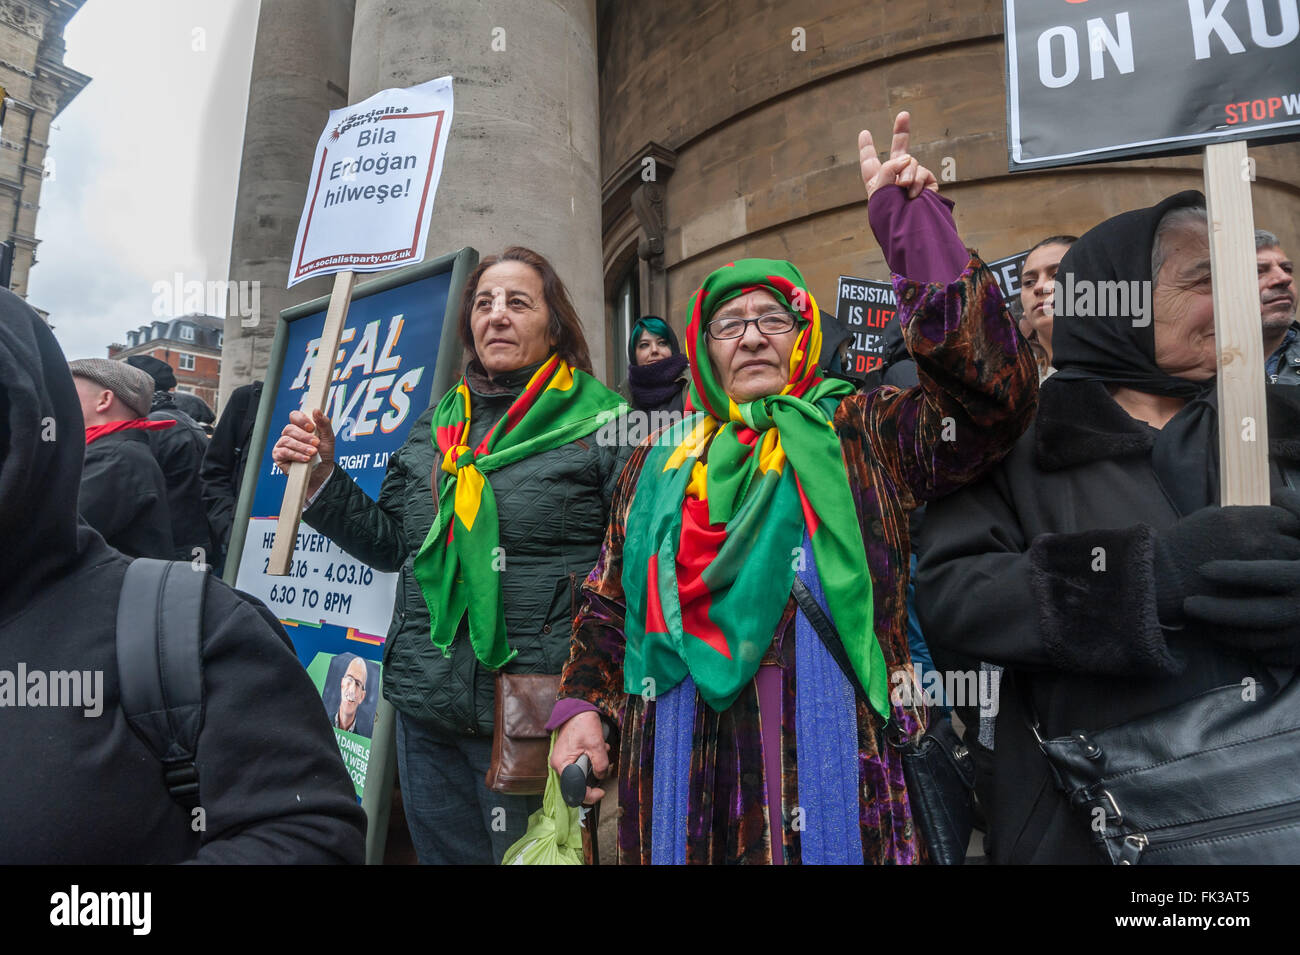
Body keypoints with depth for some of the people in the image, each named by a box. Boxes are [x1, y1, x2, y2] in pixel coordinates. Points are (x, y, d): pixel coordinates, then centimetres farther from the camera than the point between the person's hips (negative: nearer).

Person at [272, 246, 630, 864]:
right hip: (428, 710, 6)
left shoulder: (600, 423, -6)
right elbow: (391, 543, 15)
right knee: (442, 852, 22)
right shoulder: (436, 425, 10)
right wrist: (323, 479, 2)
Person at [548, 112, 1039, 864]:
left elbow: (993, 394, -10)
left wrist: (914, 230, -11)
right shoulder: (660, 465, 14)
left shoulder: (866, 435, 6)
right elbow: (608, 603, 15)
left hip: (834, 755, -2)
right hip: (682, 766, 3)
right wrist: (585, 704, 3)